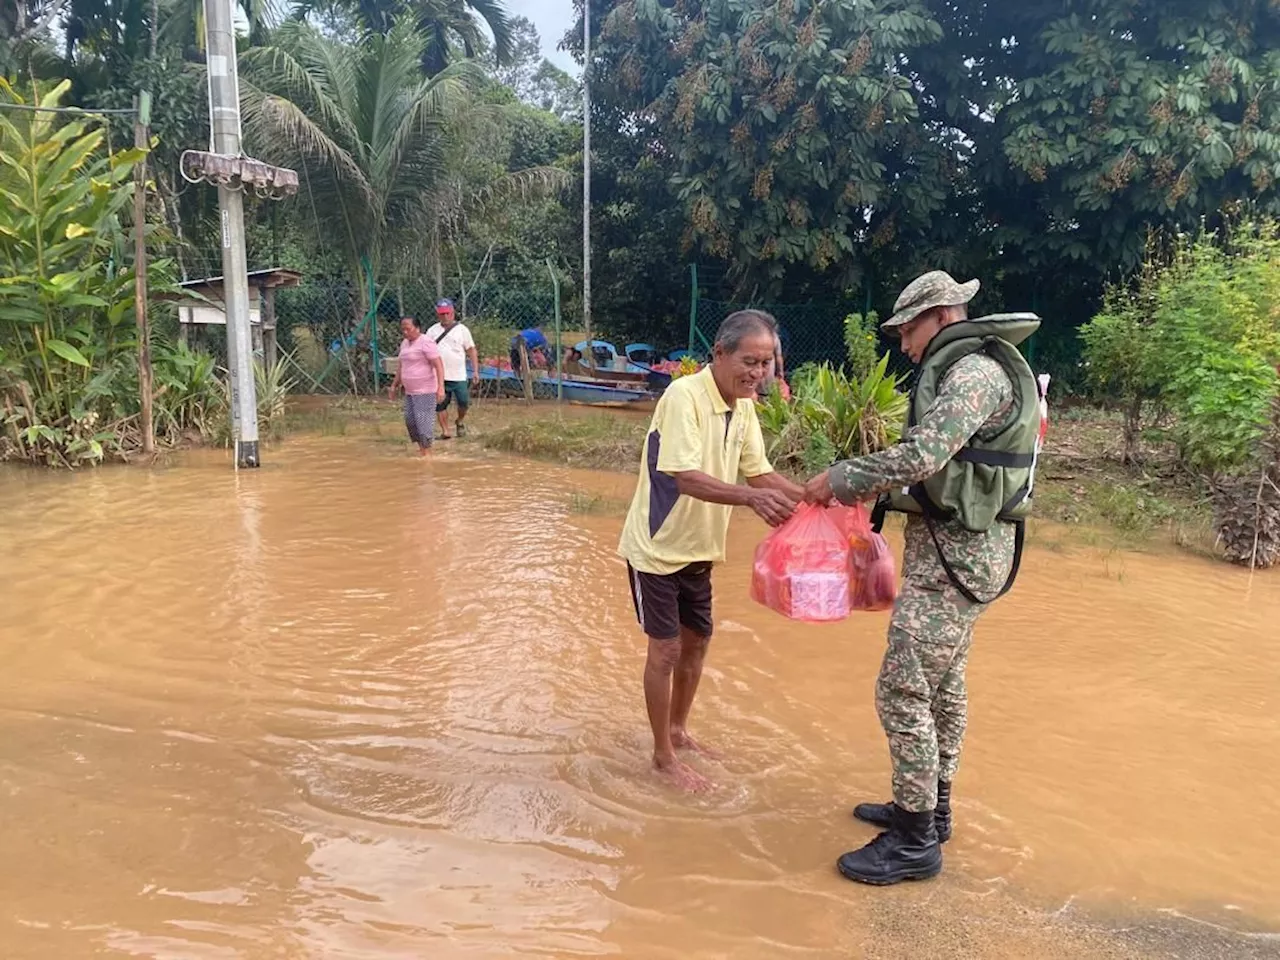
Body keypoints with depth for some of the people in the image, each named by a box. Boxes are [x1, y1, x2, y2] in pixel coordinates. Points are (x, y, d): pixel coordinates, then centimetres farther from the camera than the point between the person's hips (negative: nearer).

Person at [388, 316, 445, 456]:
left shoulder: (426, 343, -13)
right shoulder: (404, 343, 14)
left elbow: (439, 365, -19)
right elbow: (401, 365, 25)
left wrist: (441, 387, -27)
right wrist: (394, 385, 25)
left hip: (425, 391, -9)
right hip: (410, 391, 9)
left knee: (423, 420, -9)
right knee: (410, 420, 9)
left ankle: (427, 451, -1)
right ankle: (421, 448, 20)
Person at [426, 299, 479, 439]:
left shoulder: (461, 329, 2)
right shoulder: (432, 330, 9)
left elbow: (471, 350, 3)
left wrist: (475, 371, -3)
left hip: (458, 376, -2)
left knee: (464, 402, -2)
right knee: (440, 405, 3)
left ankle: (459, 422, 27)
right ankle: (445, 431, 14)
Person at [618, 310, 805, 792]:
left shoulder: (743, 407, 0)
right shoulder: (684, 396, -25)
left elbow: (759, 472, 3)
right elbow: (686, 478, -34)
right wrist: (751, 497, -46)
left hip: (697, 549, 8)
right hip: (657, 548, -8)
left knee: (696, 642, 18)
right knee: (666, 649, 1)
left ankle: (678, 729, 38)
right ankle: (664, 754, 18)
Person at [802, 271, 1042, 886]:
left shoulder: (976, 371, -18)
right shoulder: (969, 368, 16)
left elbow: (922, 454, -28)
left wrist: (841, 479, -17)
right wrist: (878, 488, 5)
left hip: (954, 556, -11)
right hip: (960, 547, 11)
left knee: (903, 691, -6)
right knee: (943, 685, 19)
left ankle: (915, 842, 6)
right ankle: (930, 808, 34)